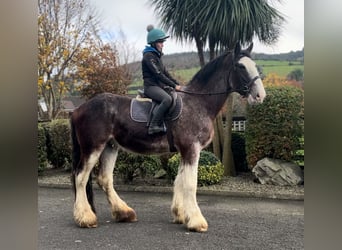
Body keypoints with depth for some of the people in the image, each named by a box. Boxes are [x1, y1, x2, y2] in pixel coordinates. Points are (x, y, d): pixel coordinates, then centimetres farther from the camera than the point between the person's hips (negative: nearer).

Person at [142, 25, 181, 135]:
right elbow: (158, 74, -18)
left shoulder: (157, 55, 18)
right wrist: (174, 85, -16)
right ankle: (153, 126, -28)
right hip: (151, 86, -10)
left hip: (160, 86, 10)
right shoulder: (148, 55, -11)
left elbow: (165, 73, 18)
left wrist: (177, 84, 7)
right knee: (167, 99, -34)